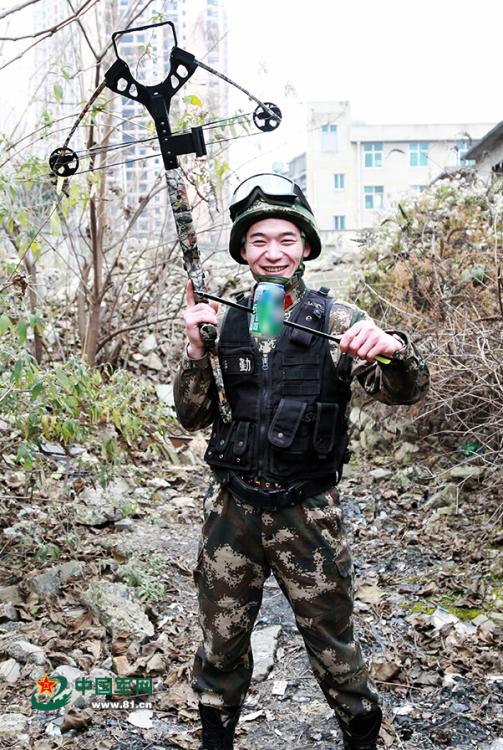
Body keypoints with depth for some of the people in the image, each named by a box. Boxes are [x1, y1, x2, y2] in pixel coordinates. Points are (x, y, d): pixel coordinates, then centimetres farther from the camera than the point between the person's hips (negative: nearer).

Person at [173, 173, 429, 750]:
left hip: (308, 513, -2)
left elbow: (404, 390, -15)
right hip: (232, 508, 2)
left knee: (333, 643, 12)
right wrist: (195, 348, -15)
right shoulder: (224, 323, 3)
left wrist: (391, 348, -37)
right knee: (222, 638, 16)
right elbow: (193, 417, 1)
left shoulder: (335, 319, -4)